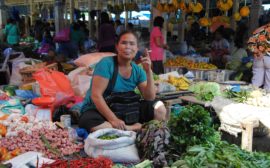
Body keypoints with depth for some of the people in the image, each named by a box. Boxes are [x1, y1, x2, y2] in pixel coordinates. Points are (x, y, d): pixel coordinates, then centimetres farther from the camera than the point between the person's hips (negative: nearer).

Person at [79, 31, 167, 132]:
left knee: (160, 109, -8)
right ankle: (136, 128, -23)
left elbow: (150, 98, -7)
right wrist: (113, 119, -31)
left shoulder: (138, 70, 0)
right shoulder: (106, 64, -15)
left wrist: (148, 71, -18)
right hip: (97, 110, -5)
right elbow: (96, 95, -22)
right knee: (95, 126, -39)